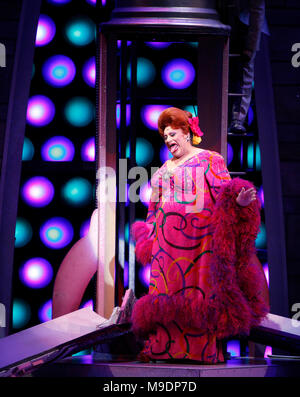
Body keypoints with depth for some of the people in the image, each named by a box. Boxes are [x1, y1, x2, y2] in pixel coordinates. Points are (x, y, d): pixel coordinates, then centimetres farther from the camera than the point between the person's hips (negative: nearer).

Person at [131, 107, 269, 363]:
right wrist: (147, 236, 19)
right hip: (167, 242, 6)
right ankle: (162, 346, 5)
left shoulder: (209, 160, 1)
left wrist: (239, 201, -28)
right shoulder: (165, 169, 20)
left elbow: (224, 195, -9)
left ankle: (203, 349, -3)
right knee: (166, 292, 2)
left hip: (199, 240, -6)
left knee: (200, 290, -6)